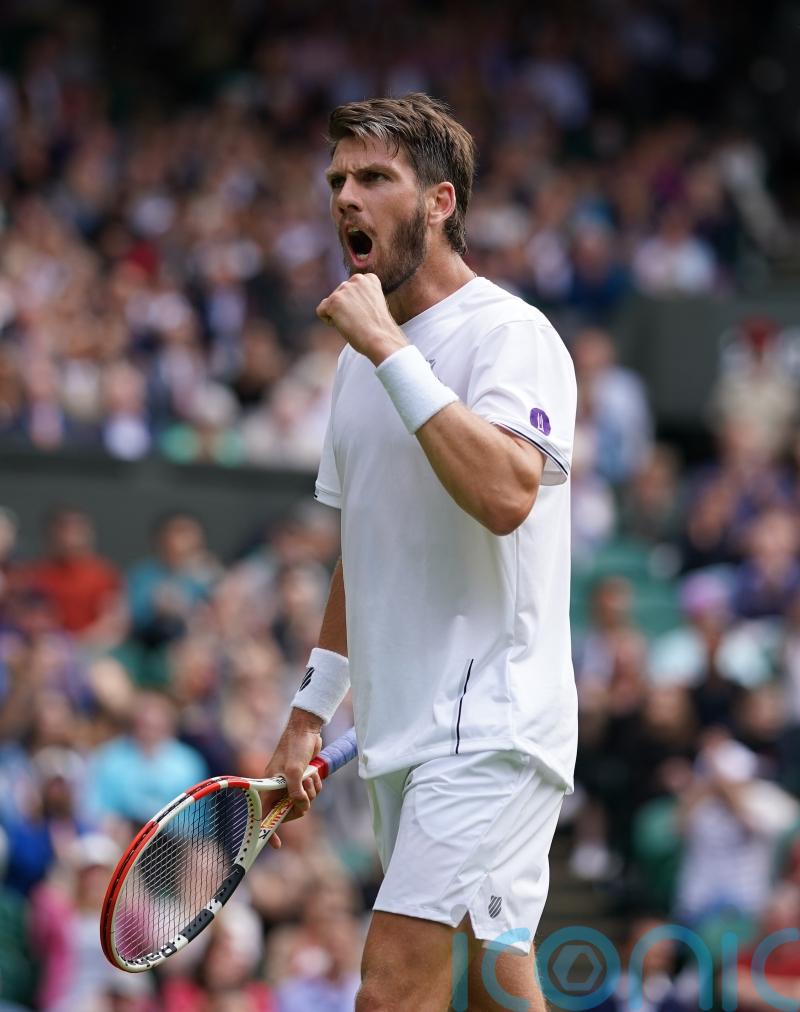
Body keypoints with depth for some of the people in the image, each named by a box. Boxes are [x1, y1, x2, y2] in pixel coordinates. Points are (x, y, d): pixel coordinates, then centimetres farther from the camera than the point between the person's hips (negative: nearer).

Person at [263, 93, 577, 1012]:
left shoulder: (510, 334, -9)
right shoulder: (361, 358, 17)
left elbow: (504, 494, -28)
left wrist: (389, 348, -23)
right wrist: (310, 712, 20)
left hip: (491, 721, -8)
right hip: (402, 731, 9)